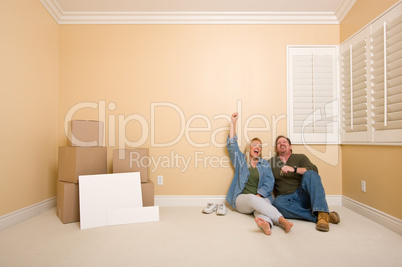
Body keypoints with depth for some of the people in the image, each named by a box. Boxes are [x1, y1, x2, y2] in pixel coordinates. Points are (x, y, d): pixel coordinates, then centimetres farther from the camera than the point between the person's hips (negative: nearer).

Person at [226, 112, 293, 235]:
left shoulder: (265, 164, 20)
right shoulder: (241, 160, 18)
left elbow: (269, 182, 7)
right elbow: (231, 145, 9)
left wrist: (259, 195, -13)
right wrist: (233, 122, 9)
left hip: (260, 197, 1)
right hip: (242, 198, -1)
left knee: (261, 205, -35)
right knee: (252, 199, -36)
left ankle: (266, 223, -66)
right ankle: (282, 219, -53)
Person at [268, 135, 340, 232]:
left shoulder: (300, 157, 11)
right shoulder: (271, 162, 15)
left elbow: (314, 170, -8)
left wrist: (294, 169, -21)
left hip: (303, 195, 0)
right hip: (286, 198, 0)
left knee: (310, 174, -27)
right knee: (277, 203, -34)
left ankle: (322, 214, -40)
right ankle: (317, 217, -32)